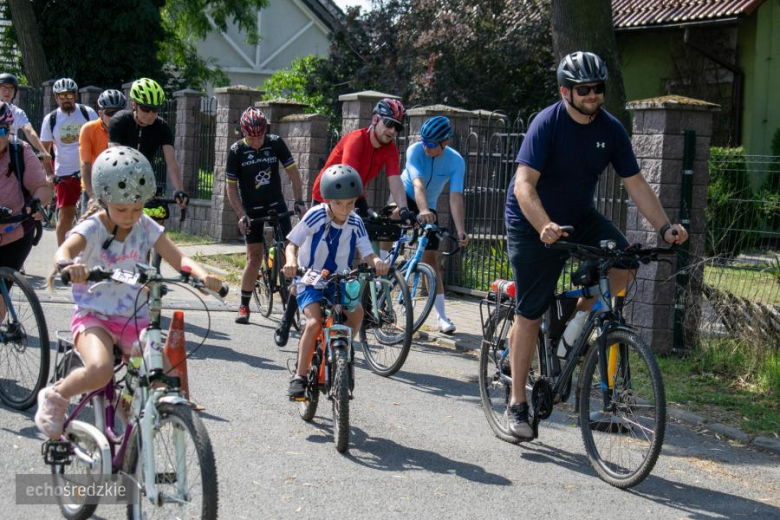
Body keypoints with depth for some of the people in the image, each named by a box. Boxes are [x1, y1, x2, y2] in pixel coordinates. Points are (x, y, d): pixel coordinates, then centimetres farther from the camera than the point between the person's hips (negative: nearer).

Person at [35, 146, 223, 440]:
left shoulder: (146, 227, 3)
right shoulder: (92, 228, -8)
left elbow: (178, 258, -5)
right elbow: (64, 250, -28)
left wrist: (202, 275, -27)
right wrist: (68, 265, -53)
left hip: (135, 319, 4)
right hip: (94, 316, -4)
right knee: (100, 370, -32)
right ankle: (55, 397, 0)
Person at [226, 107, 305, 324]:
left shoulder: (275, 143, -7)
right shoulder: (237, 151, -10)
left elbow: (293, 172, -2)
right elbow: (231, 186, -5)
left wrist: (299, 201, -11)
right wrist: (241, 215, -13)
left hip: (277, 205, 2)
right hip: (252, 210, -2)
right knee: (254, 258, -6)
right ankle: (244, 307, 5)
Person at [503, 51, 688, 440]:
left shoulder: (611, 129, -6)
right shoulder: (547, 123, -22)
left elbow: (635, 183, -4)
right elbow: (524, 185, -31)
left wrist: (665, 227, -17)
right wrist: (545, 227, -48)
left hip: (579, 217, 5)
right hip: (532, 223, -5)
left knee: (623, 265, -21)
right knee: (530, 314, -4)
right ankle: (517, 403, 8)